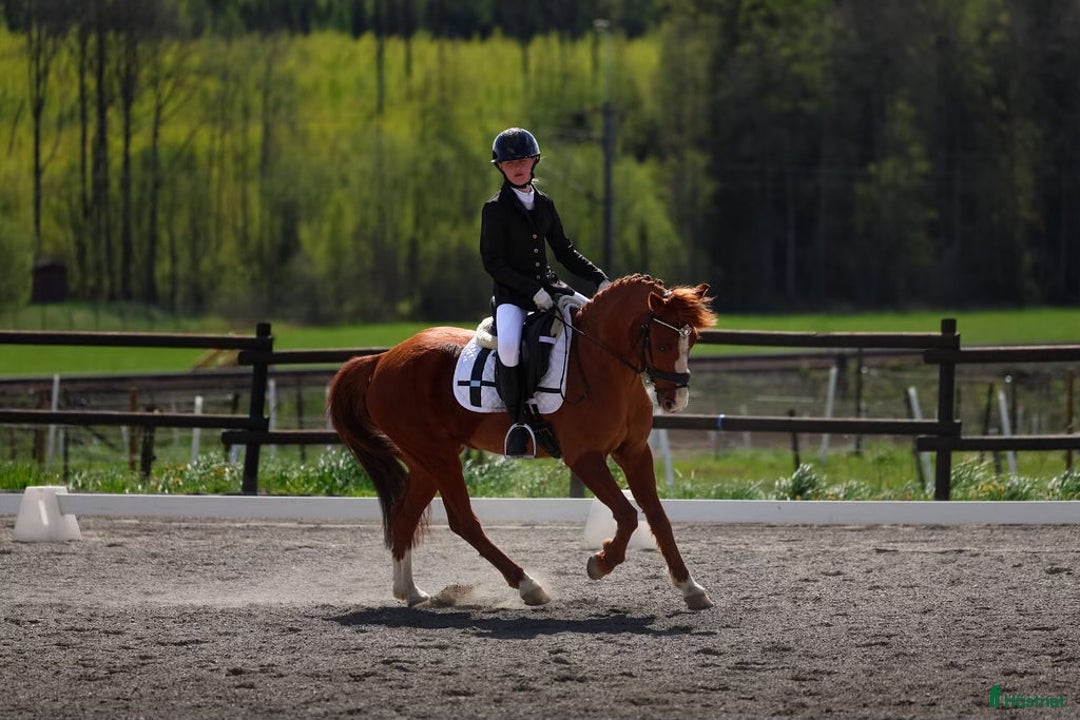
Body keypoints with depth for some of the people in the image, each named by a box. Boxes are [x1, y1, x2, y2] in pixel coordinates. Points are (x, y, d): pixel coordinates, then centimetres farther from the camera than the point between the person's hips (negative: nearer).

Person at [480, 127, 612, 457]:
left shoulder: (544, 204, 12)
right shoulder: (495, 209, -5)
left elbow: (564, 250, 19)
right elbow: (493, 262, -10)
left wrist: (600, 278, 6)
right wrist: (531, 289, -19)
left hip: (547, 285, 6)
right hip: (511, 293, -6)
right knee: (509, 344, -34)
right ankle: (517, 418, -18)